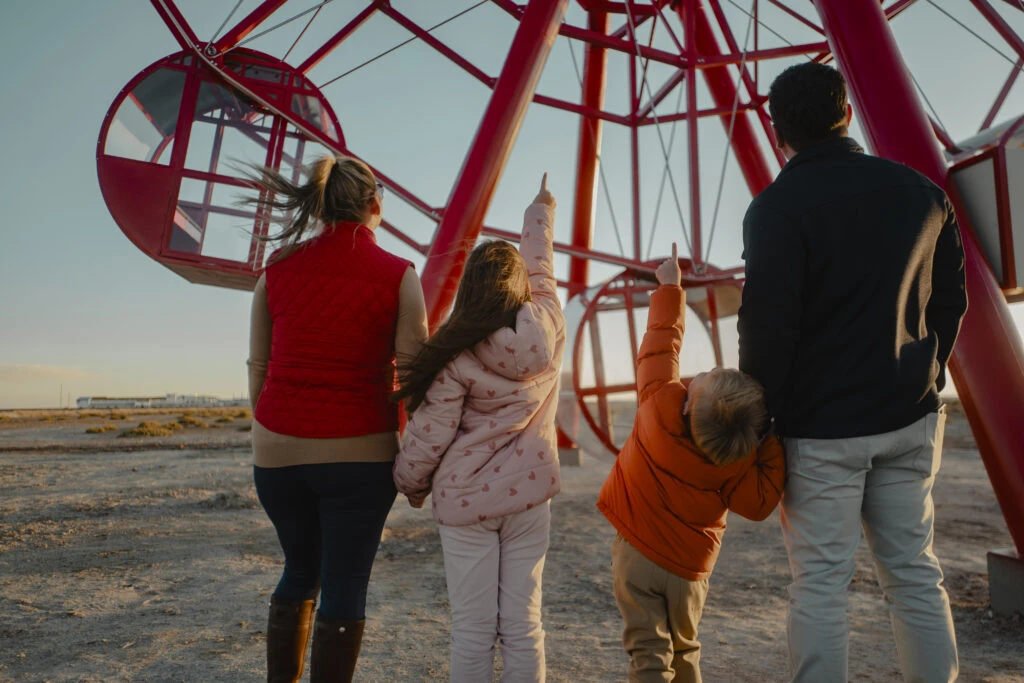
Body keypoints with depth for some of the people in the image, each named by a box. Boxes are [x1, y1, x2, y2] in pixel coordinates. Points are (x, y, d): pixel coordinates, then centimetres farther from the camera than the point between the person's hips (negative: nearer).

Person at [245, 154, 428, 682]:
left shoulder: (277, 269, 5)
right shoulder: (398, 274, -4)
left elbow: (257, 368, 7)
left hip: (277, 450, 4)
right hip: (359, 453, -4)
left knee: (300, 570, 23)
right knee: (346, 584, 9)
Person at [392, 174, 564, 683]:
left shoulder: (459, 356, -14)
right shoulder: (548, 326, -3)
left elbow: (427, 436, -10)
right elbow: (540, 266, 16)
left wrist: (409, 484, 9)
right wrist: (540, 215, 34)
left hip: (465, 499, -3)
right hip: (529, 492, 3)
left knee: (473, 628, 8)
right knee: (523, 624, 12)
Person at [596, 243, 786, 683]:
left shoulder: (660, 404, -24)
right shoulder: (739, 463, -22)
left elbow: (662, 340, -12)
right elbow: (759, 504, -10)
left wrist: (670, 287, 1)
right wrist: (774, 446, -14)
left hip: (635, 552, -1)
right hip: (690, 565, 1)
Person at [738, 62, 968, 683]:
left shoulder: (778, 207, -12)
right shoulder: (921, 191, 8)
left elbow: (767, 325, -15)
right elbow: (951, 300, 14)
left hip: (821, 427, -5)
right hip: (910, 420, 6)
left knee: (820, 586, 4)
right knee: (915, 574, 16)